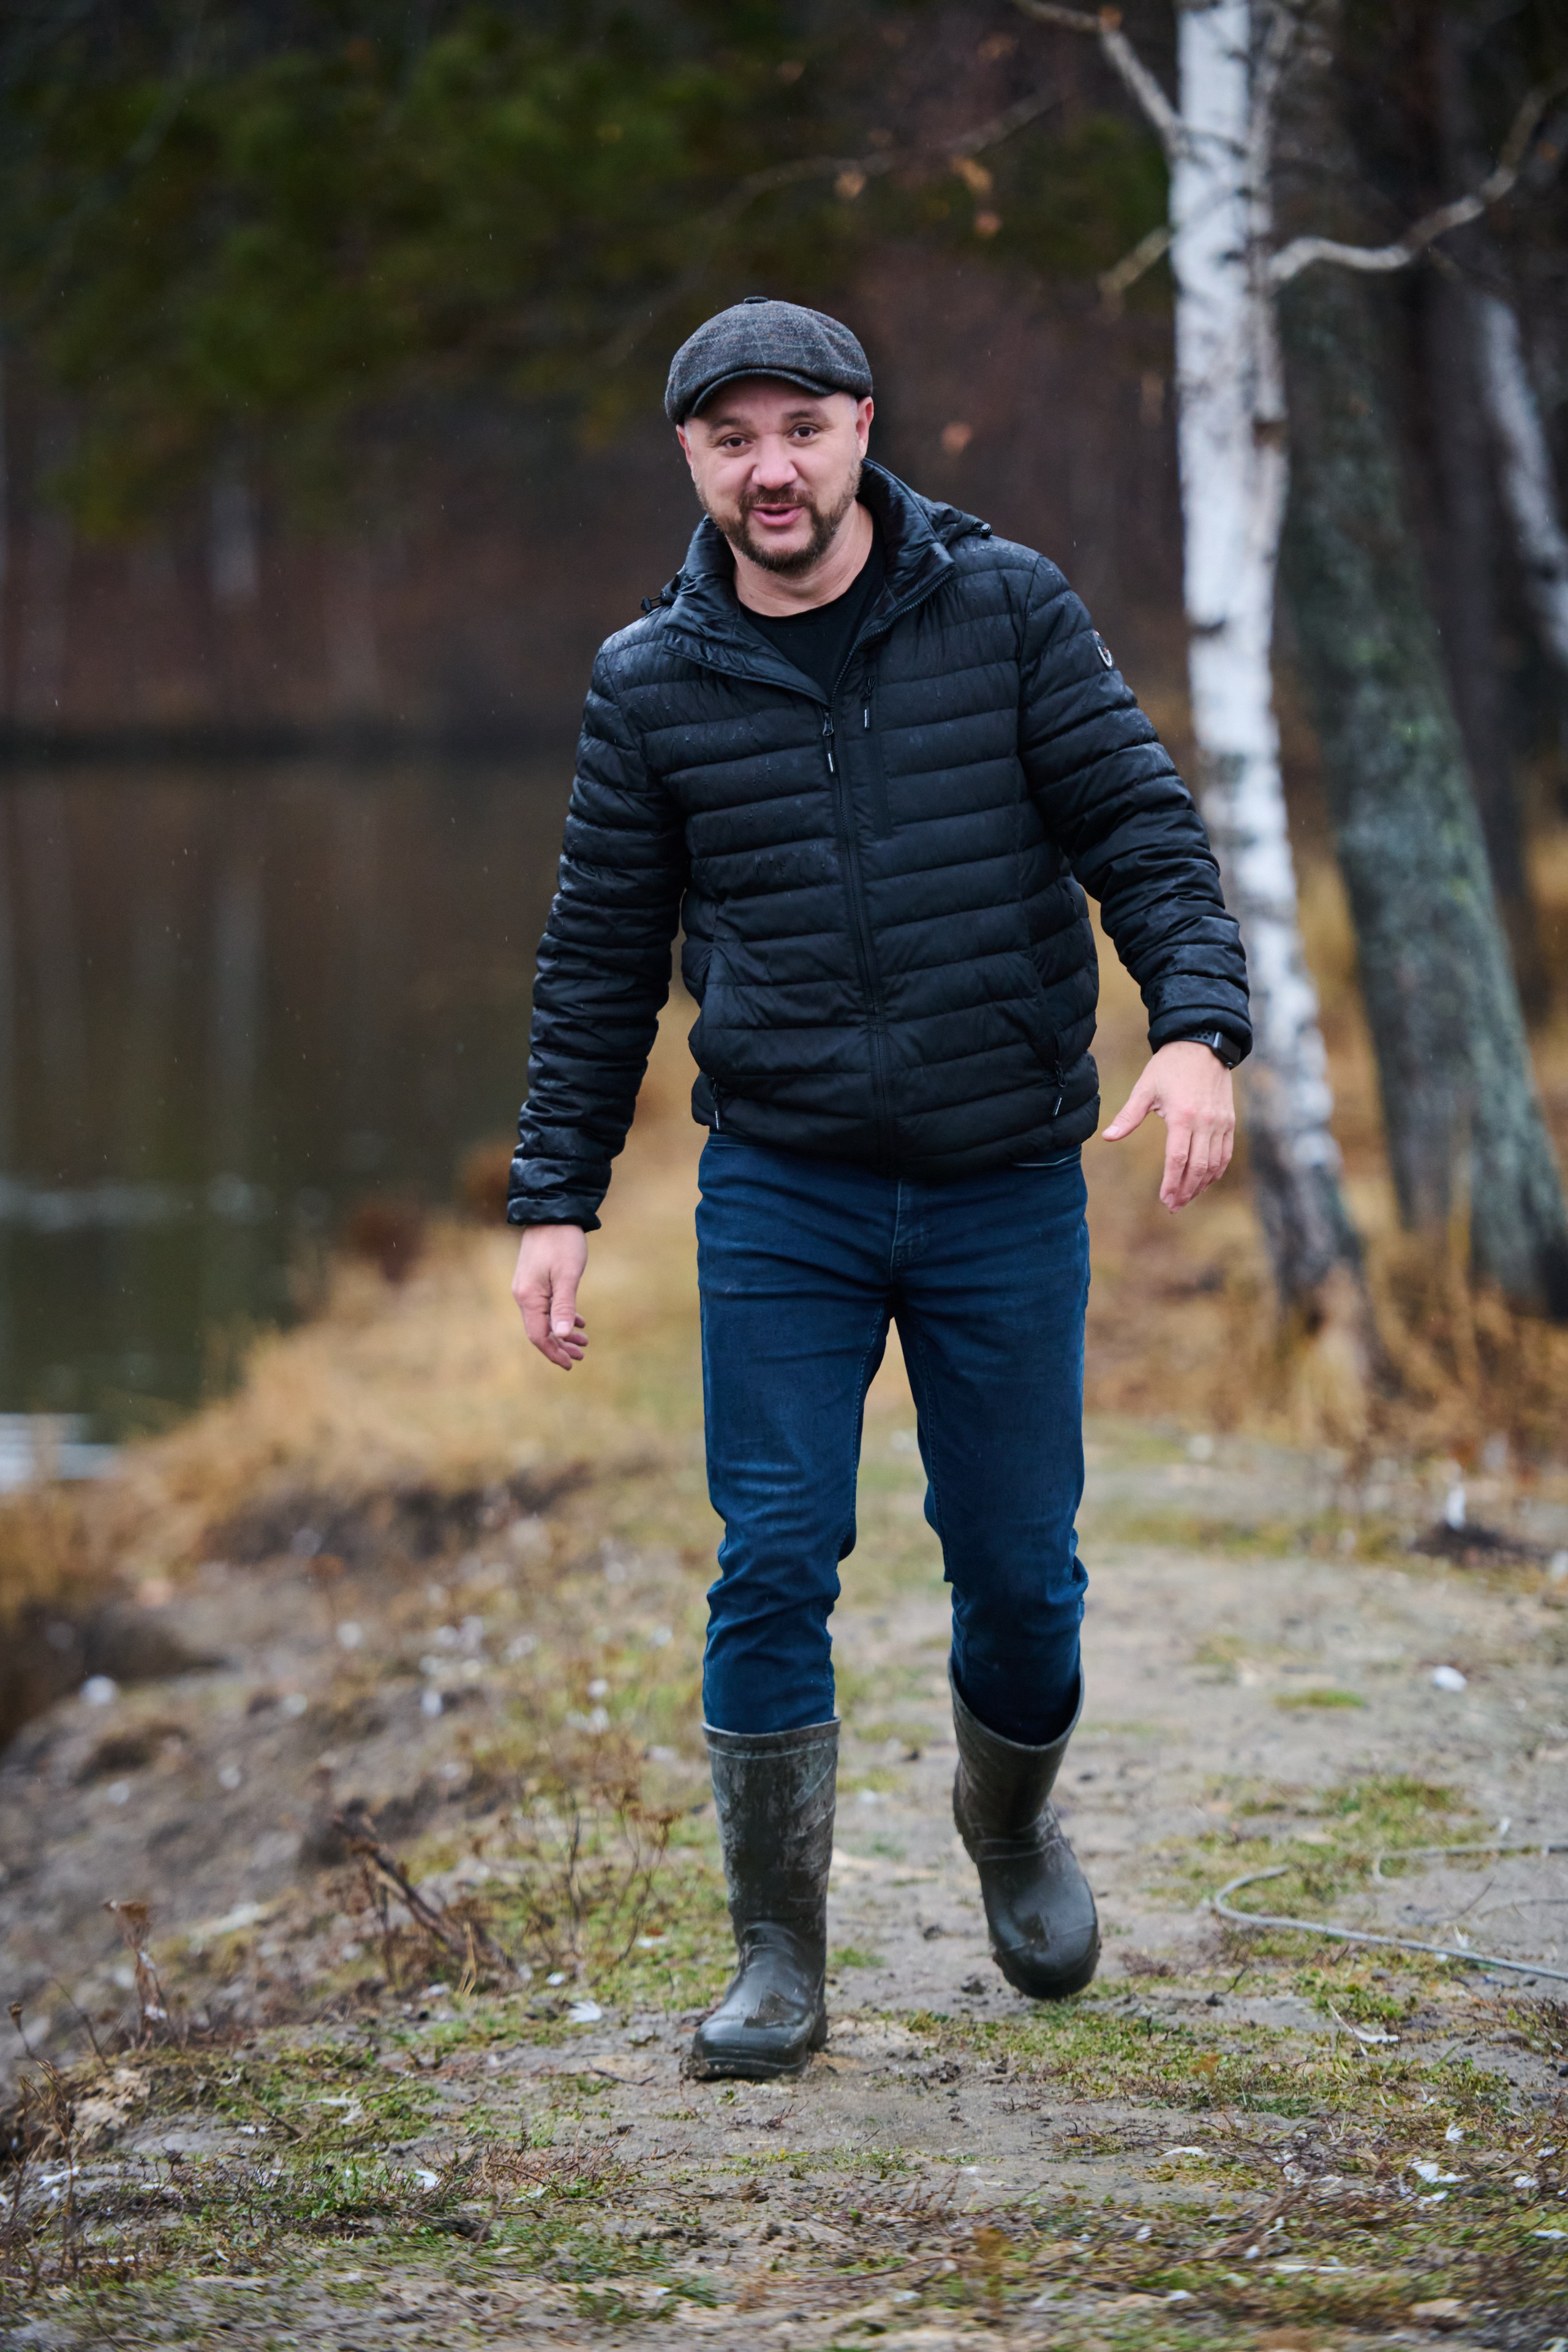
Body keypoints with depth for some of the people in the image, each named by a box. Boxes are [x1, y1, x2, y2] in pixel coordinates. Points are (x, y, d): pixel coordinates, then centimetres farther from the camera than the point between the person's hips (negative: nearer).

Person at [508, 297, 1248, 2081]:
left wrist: (1196, 1021, -22)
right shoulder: (651, 683, 1)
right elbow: (601, 957, 7)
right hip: (781, 1195, 0)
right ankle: (778, 1957, 5)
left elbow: (1141, 824, -5)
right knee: (774, 1565, -6)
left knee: (1017, 1564, 6)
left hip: (1007, 1189, 0)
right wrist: (555, 1198, 3)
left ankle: (1011, 1826, 36)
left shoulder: (1007, 611, -2)